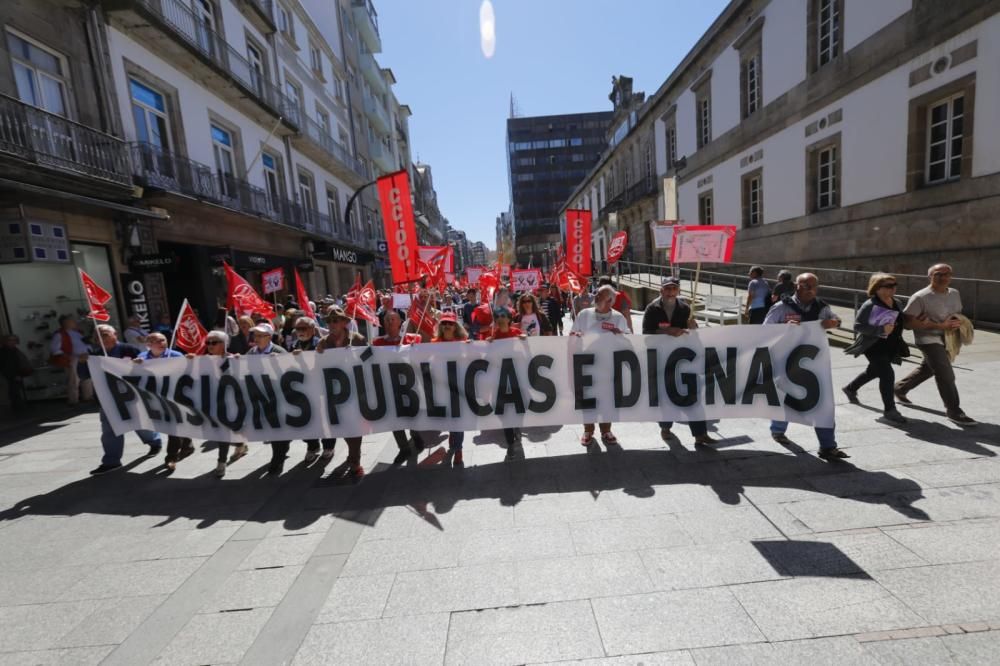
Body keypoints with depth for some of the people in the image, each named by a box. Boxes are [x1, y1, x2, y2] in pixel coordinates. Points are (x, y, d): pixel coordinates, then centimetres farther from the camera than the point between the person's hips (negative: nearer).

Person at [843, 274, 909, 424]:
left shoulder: (896, 304, 5)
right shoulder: (870, 305, -17)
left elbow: (901, 322, 21)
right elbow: (857, 326, -19)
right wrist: (881, 330, -28)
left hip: (889, 346, 8)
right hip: (873, 346, -8)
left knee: (873, 371, 23)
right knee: (887, 375, -12)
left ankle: (850, 388, 46)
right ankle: (890, 409, 0)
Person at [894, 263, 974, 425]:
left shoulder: (955, 293, 7)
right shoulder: (920, 297, -17)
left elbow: (958, 314, 19)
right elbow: (908, 322, -20)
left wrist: (957, 322, -5)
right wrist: (939, 325, -23)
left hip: (946, 339, 8)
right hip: (928, 339, -8)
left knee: (927, 369, 20)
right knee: (946, 375, -11)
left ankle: (900, 388, 39)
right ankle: (954, 412, -1)